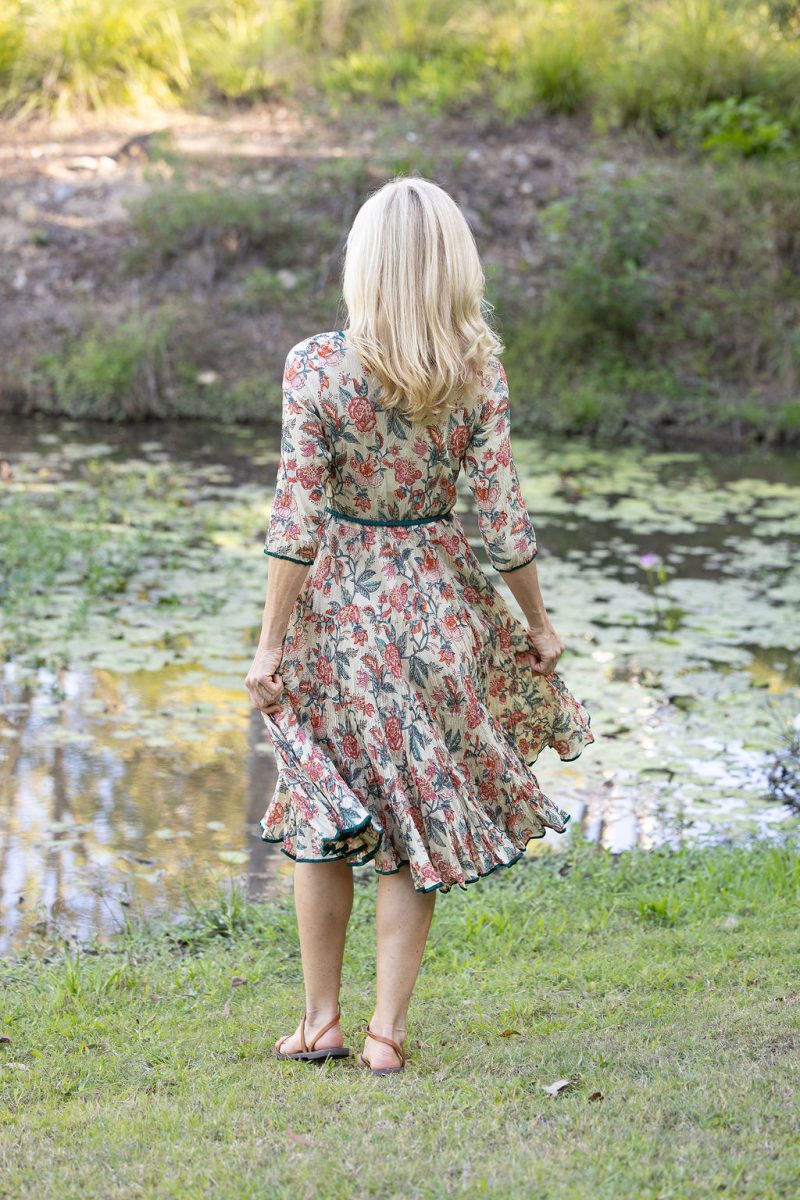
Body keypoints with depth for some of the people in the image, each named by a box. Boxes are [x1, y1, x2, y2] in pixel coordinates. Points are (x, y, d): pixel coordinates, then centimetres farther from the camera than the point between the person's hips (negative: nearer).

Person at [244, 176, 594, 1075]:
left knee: (324, 816, 16)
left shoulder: (315, 365, -12)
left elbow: (296, 520, -13)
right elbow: (502, 521, -7)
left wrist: (271, 641, -5)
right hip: (438, 603, 1)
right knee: (420, 818, 12)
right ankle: (386, 1030, 13)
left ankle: (320, 1020, 20)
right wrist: (538, 625, 7)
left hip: (337, 603, -1)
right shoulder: (478, 372, -8)